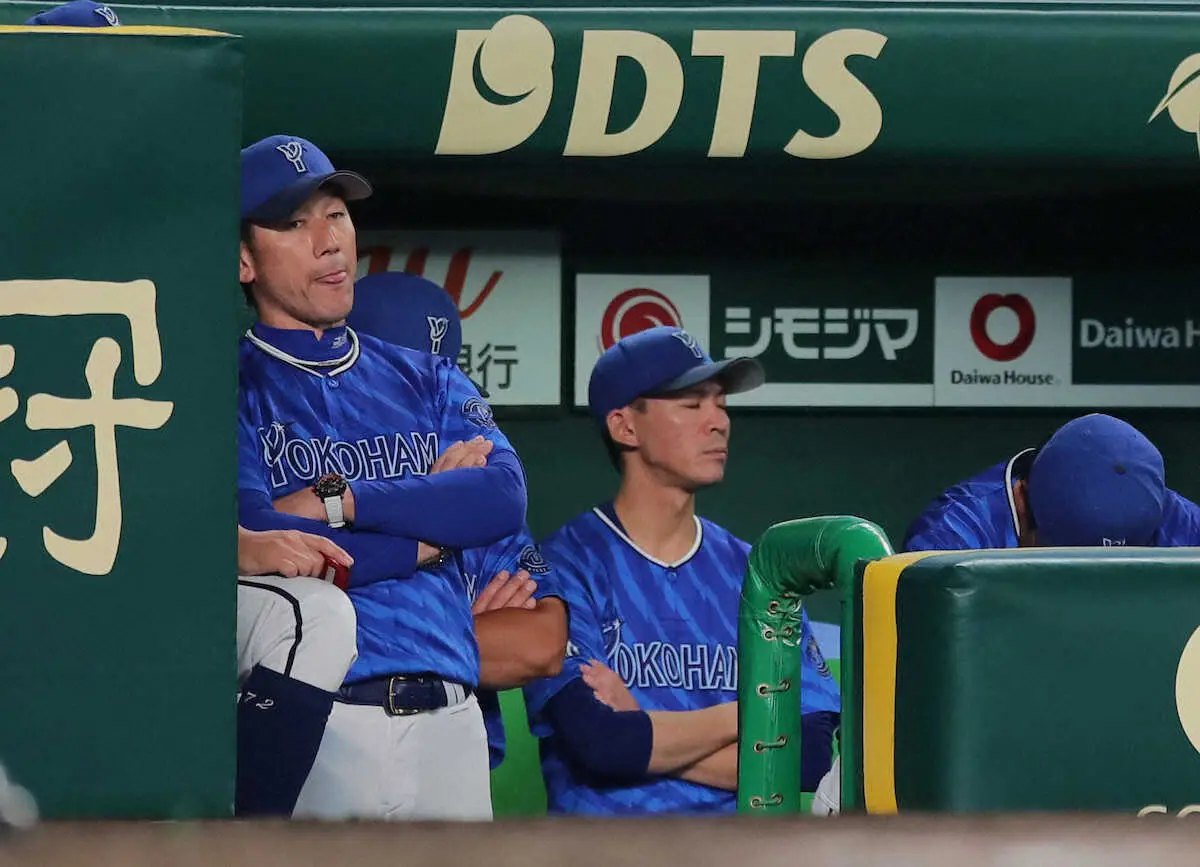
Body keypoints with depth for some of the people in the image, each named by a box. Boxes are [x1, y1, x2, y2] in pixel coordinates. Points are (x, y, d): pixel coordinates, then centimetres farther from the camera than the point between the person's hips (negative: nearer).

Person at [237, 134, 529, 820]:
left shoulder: (427, 380, 19)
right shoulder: (244, 389, 4)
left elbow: (505, 499, 1)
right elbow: (257, 544, -12)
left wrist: (335, 501, -7)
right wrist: (431, 523, -1)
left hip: (451, 715, 5)